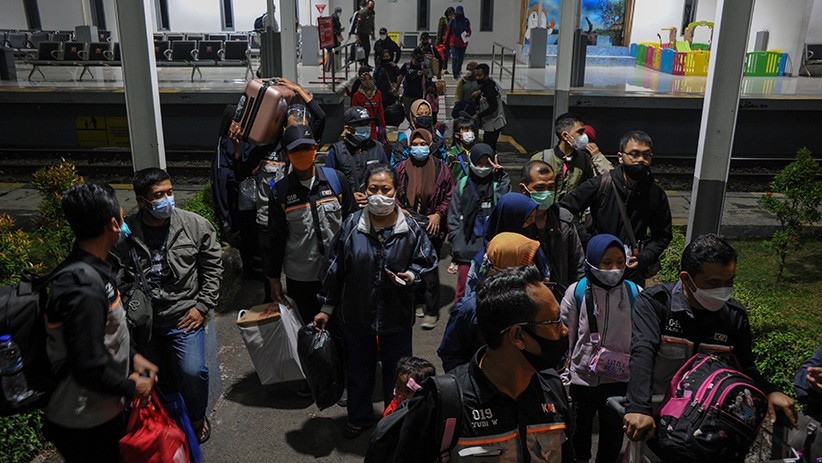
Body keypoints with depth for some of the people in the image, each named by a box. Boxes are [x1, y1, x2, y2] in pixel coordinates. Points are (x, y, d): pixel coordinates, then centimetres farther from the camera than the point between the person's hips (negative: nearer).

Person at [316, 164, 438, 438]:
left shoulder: (410, 229, -9)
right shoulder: (352, 225, -9)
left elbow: (427, 263, 3)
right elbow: (333, 268, -1)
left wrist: (411, 276, -19)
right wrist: (327, 308, 3)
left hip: (397, 316, 0)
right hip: (355, 314, 1)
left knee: (396, 373, 15)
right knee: (358, 369, 19)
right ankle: (359, 417, 43)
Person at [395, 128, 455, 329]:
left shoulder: (441, 168, -1)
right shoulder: (402, 168, 3)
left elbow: (450, 196, 4)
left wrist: (438, 214, -6)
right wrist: (400, 210, -6)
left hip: (432, 227, -3)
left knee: (430, 269, -5)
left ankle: (431, 311, 4)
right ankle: (419, 302, 29)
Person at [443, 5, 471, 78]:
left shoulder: (466, 21, 3)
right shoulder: (452, 21, -3)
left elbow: (469, 31, 11)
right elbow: (448, 32, 2)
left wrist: (468, 34, -14)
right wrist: (445, 43, 5)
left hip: (463, 43, 3)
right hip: (454, 43, -3)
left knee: (461, 58, 12)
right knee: (455, 58, -12)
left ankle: (458, 71, 29)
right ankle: (455, 73, -10)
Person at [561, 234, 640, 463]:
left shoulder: (635, 294, -8)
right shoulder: (576, 293, -12)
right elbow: (564, 340, -5)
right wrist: (563, 380, -3)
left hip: (620, 380, 1)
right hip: (581, 378, -1)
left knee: (613, 436, 20)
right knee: (578, 435, 19)